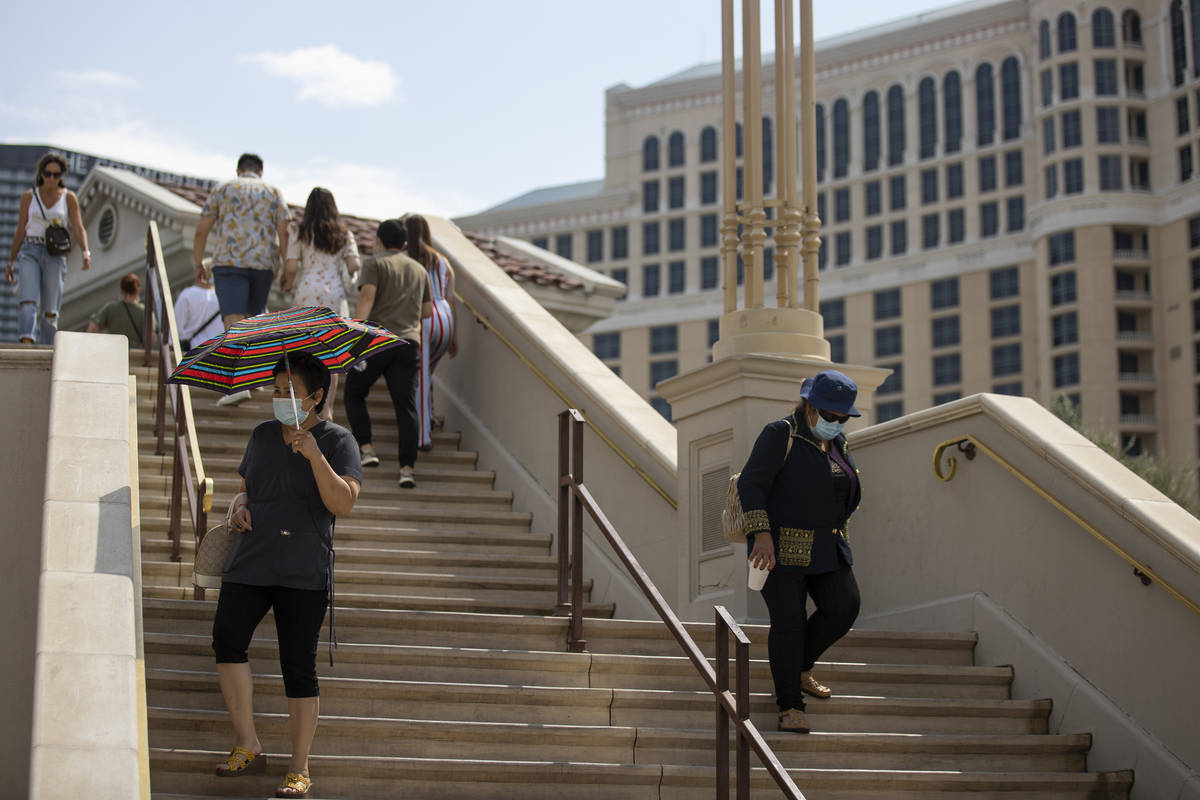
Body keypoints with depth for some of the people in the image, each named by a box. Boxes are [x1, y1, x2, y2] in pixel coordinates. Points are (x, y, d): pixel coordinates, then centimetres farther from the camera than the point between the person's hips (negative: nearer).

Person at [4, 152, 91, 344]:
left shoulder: (69, 198, 7)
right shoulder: (28, 197, 8)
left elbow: (79, 229, 1)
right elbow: (20, 232, 11)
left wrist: (86, 252, -17)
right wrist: (10, 263, 10)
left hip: (55, 256, 0)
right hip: (30, 252, 0)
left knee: (50, 310, -1)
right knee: (28, 300, -21)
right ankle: (27, 344, -37)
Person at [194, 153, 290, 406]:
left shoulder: (223, 189, 12)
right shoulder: (274, 193, 14)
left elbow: (201, 230, 8)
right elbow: (284, 233, 3)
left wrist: (198, 264, 17)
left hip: (229, 261, -2)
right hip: (264, 262, 2)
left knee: (233, 320, -13)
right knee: (254, 317, 21)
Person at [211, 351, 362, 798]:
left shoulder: (337, 442, 0)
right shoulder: (262, 435, 15)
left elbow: (343, 504, -12)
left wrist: (315, 455, -22)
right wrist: (240, 506, 4)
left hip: (304, 573, -4)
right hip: (249, 565, 4)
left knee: (298, 667, -3)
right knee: (227, 636, -18)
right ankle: (247, 745, -6)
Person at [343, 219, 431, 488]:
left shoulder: (375, 263, 3)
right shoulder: (419, 270, 19)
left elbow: (367, 297, -12)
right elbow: (427, 310, 25)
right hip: (409, 343, 4)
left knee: (354, 395, 15)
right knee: (406, 406, -1)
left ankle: (367, 449, 1)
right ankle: (407, 468, -12)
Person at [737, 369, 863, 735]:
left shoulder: (838, 445, 11)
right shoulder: (779, 435, -10)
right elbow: (751, 484, -15)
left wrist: (838, 535, 18)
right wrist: (761, 534, -24)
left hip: (825, 548, 7)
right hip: (782, 546, -7)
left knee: (843, 608, -4)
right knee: (788, 621, -7)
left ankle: (799, 666, 18)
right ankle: (789, 705, 0)